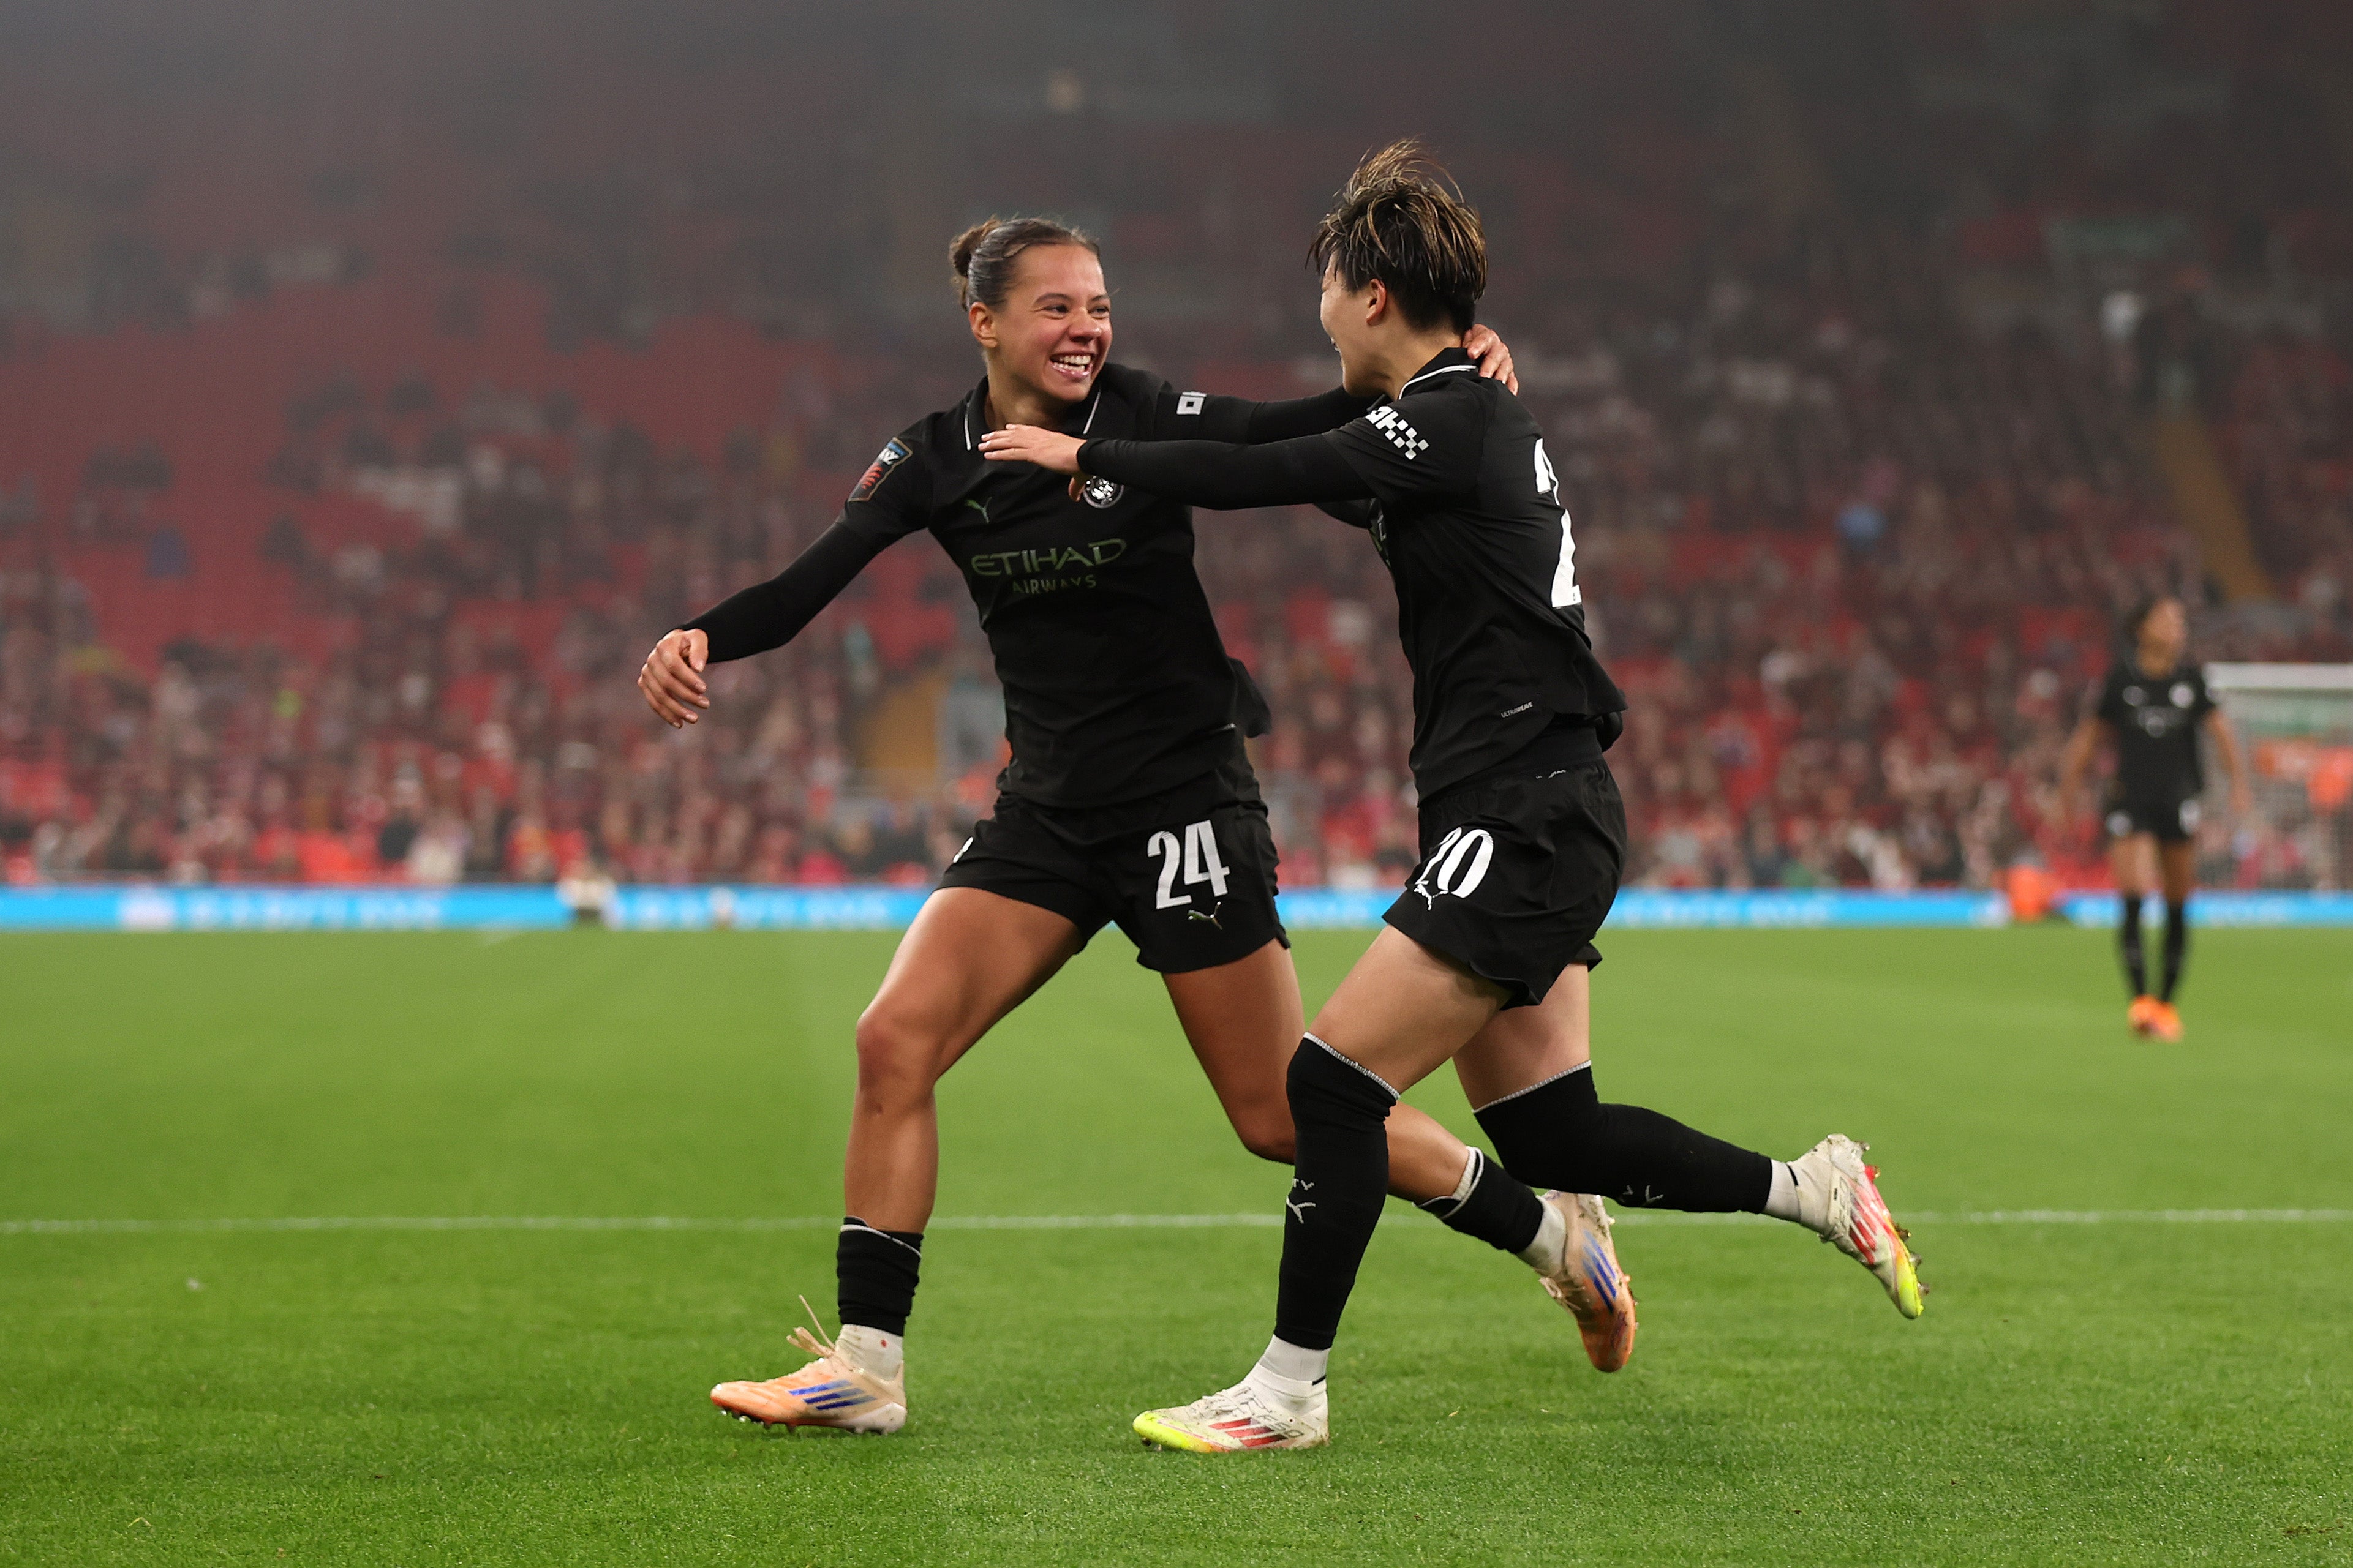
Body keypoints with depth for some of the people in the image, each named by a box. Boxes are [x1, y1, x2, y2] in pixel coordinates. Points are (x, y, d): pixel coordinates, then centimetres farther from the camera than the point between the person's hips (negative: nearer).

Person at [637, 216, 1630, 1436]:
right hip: (1045, 812, 4)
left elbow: (1310, 432, -19)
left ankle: (1548, 1230, 20)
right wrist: (697, 639, -27)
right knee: (895, 1040, -11)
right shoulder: (932, 460, 1)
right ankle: (864, 1365, -2)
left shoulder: (1149, 421, -9)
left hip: (1186, 800, -4)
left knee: (1284, 1116, -1)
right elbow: (804, 587, -8)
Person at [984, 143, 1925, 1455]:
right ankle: (1815, 1187, 19)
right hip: (1534, 820, 10)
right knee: (1548, 1136, 11)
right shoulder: (1475, 416, 17)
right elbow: (1323, 478, 33)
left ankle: (1289, 1390, -1)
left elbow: (1264, 477, -19)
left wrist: (1086, 454, -7)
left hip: (1529, 819, -10)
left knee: (1333, 1081, -8)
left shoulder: (1453, 418, -13)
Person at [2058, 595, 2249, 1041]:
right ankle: (2140, 999, -16)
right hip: (2130, 799, -3)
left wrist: (2238, 781, -7)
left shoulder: (2191, 677, 3)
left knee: (2177, 907, 7)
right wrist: (2071, 780, 1)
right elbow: (2089, 731, 5)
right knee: (2133, 899, -16)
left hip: (2179, 799, 3)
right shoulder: (2121, 677, -2)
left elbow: (2219, 731, 4)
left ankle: (2166, 1002, 19)